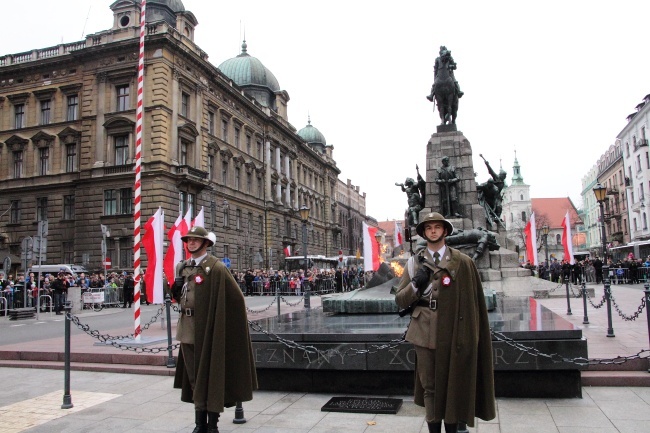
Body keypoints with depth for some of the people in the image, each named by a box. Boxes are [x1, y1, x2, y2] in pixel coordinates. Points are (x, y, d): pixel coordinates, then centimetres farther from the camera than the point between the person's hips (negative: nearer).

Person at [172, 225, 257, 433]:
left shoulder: (216, 267, -12)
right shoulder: (183, 266, 10)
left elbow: (236, 298, -13)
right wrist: (177, 285, 0)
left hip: (207, 329, -7)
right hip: (187, 329, 7)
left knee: (210, 375, 3)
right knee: (194, 376, 14)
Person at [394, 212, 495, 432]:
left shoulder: (463, 263, 0)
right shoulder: (415, 263, 7)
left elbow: (473, 301, 0)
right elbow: (400, 300, 7)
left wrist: (469, 335, -4)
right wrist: (415, 284, -10)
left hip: (453, 333, -1)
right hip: (425, 333, 1)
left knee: (453, 386, 9)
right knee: (429, 387, 7)